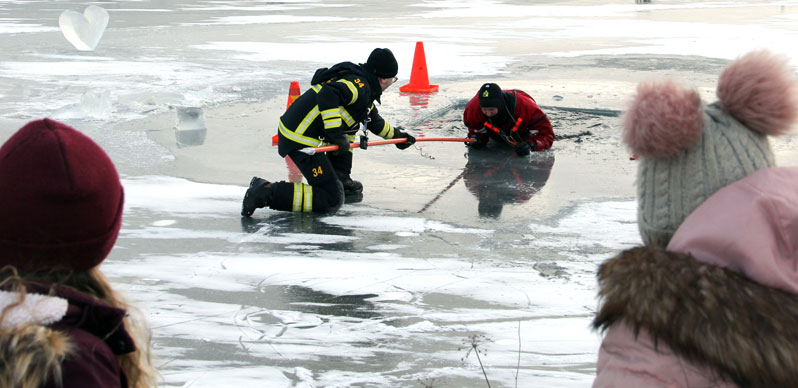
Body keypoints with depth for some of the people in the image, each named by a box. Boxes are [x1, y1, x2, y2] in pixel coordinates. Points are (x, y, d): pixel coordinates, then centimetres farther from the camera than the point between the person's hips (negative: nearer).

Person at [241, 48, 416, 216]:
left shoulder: (358, 82, 19)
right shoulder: (360, 85, -12)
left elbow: (373, 119, 36)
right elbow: (328, 94, -31)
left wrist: (396, 134, 45)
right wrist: (336, 134, -28)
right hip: (300, 140, -10)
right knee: (332, 199, -11)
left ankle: (341, 178, 32)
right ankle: (266, 192, -17)